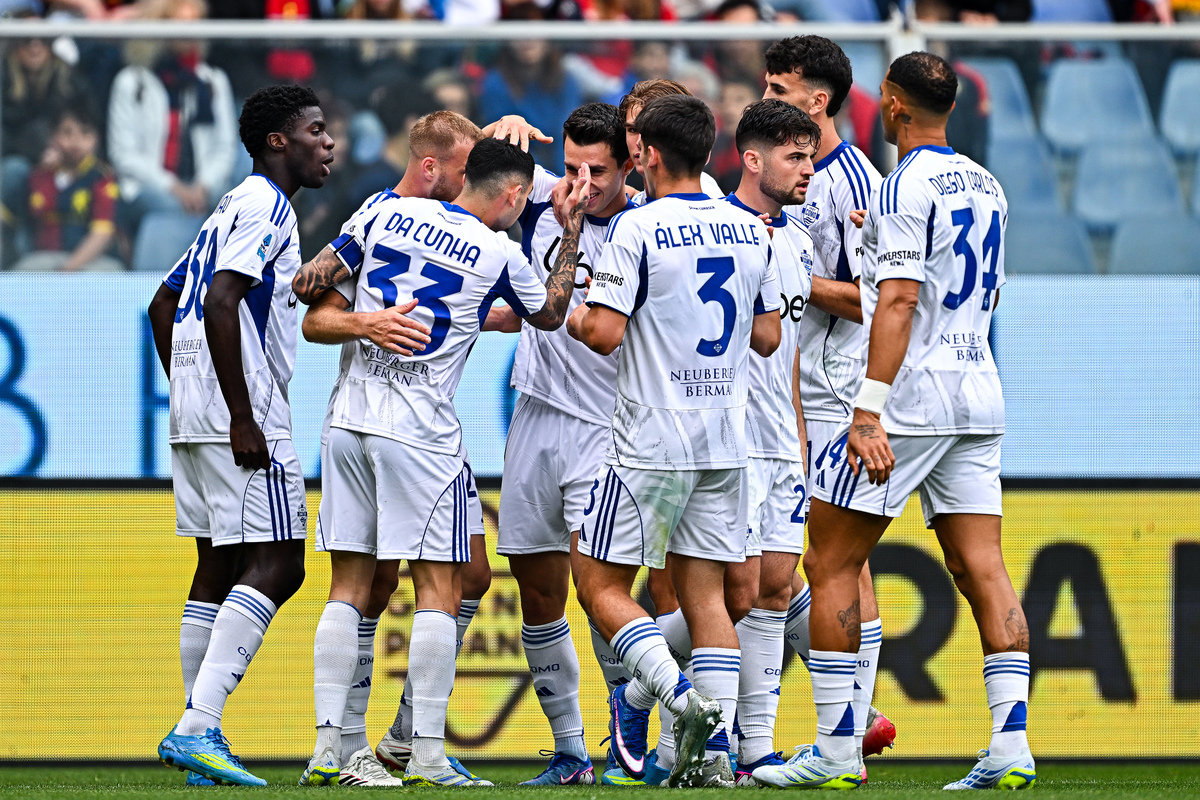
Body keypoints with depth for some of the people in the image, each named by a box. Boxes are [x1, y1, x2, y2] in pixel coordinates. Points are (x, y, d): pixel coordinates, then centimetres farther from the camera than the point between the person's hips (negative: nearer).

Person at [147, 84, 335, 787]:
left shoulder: (234, 208, 21)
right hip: (243, 419, -10)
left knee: (219, 568, 11)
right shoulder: (266, 208, -10)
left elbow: (164, 307, 26)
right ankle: (197, 729, -20)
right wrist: (242, 419, -22)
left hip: (198, 416, 10)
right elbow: (219, 306, -21)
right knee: (276, 566, -11)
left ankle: (201, 736, 10)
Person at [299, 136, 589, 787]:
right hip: (421, 434, -4)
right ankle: (427, 756, -3)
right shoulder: (499, 255, -3)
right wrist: (572, 230, 23)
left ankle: (327, 744, 4)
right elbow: (551, 314, 16)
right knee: (437, 588, 2)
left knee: (348, 588, 8)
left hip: (350, 420, 4)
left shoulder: (388, 212, 5)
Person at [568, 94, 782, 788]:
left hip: (653, 441, -6)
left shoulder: (638, 228, -11)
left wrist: (567, 313, 6)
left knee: (603, 584, 3)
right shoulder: (750, 230, 7)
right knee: (705, 592, 7)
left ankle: (677, 694, -18)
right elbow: (768, 338, 12)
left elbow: (605, 334, -15)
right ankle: (713, 750, -1)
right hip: (726, 443, 6)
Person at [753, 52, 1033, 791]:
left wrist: (869, 411, -23)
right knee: (982, 568, 3)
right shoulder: (987, 187, 14)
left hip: (911, 396, -8)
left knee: (831, 563, 0)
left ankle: (835, 749, -2)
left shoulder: (908, 187, -11)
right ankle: (1012, 744, -6)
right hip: (978, 394, 8)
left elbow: (898, 302, -19)